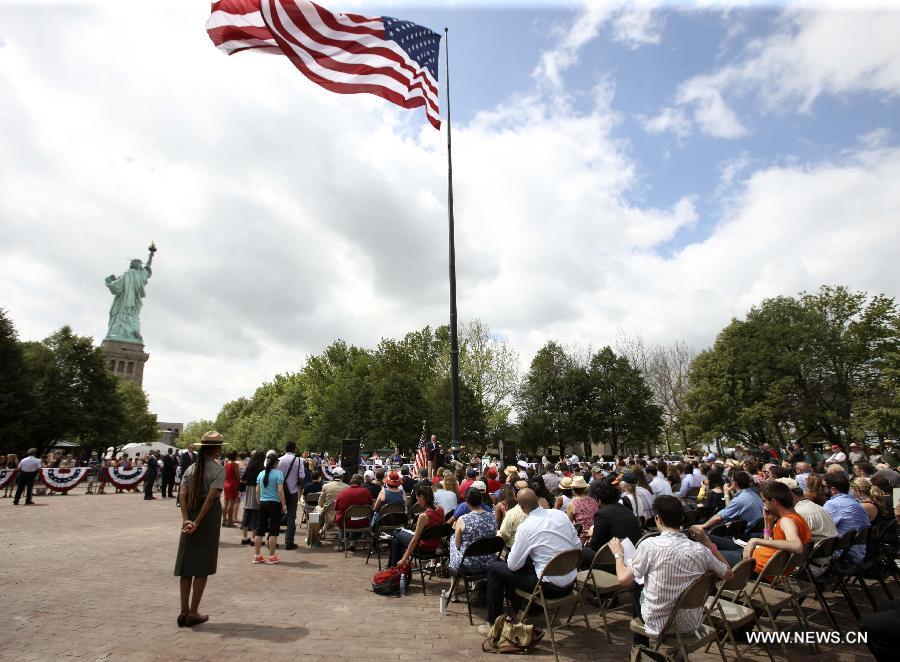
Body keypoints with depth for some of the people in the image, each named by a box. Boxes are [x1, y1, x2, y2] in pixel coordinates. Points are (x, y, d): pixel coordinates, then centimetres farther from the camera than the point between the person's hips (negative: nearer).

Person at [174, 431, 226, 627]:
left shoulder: (191, 468, 8)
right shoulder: (218, 469, -10)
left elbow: (182, 495, -1)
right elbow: (211, 497, -19)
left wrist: (187, 520, -9)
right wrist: (197, 522, -15)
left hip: (190, 519, 6)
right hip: (209, 518, -6)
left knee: (186, 566, 12)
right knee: (202, 568, 6)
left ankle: (184, 611, 20)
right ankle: (193, 613, 13)